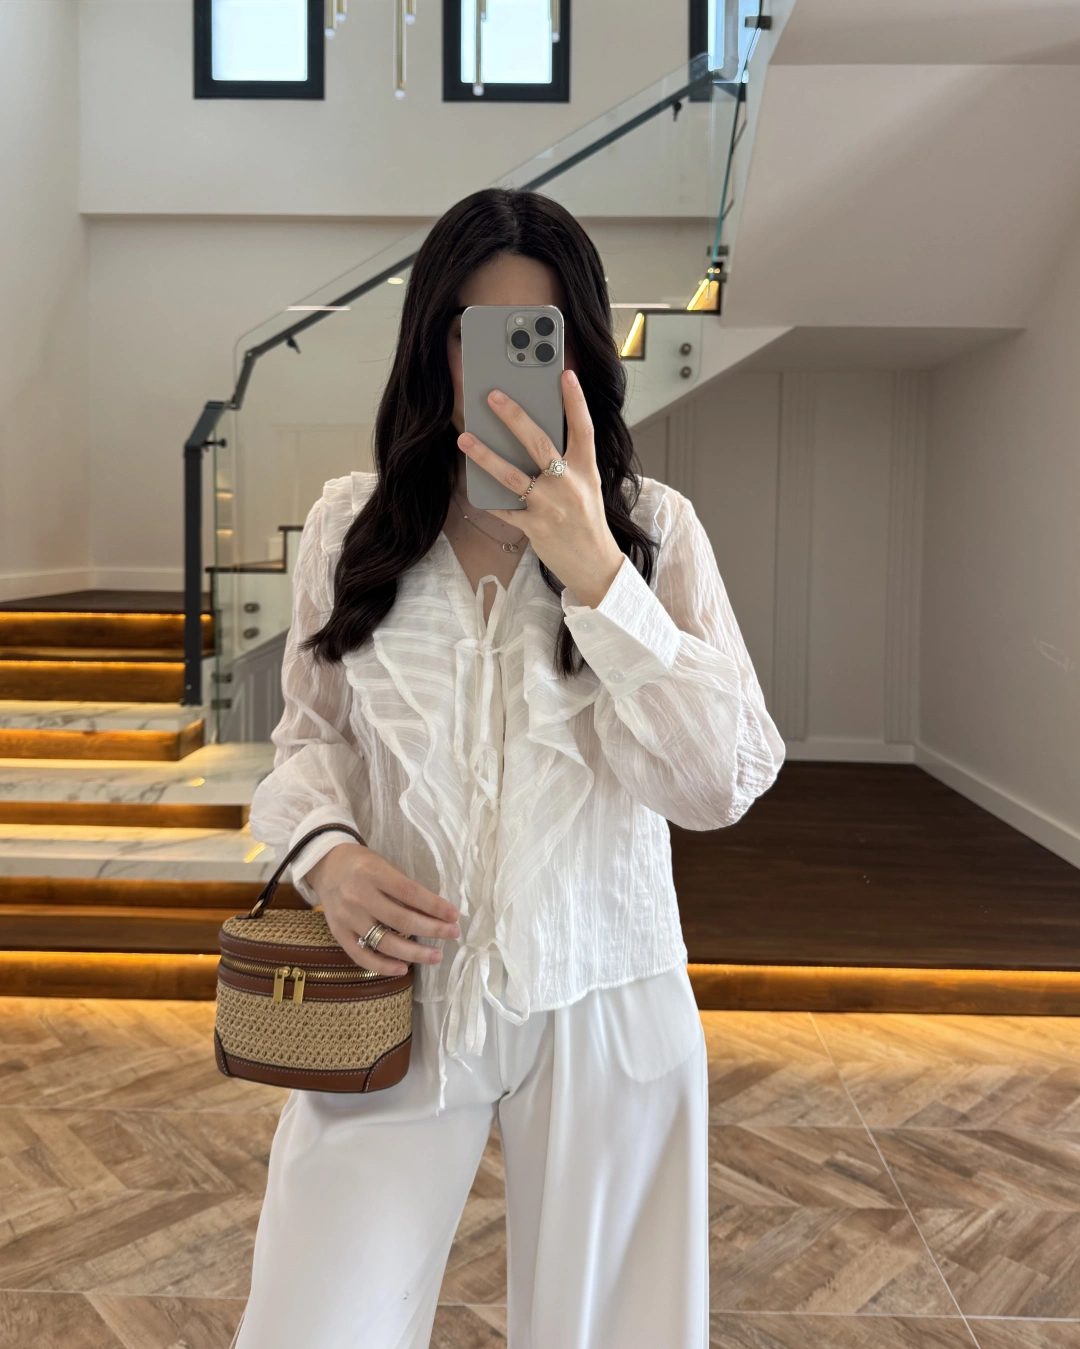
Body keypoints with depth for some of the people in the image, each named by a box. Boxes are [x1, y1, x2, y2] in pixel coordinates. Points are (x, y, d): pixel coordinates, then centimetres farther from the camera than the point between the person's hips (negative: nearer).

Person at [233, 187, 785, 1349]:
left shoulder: (654, 529, -4)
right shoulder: (347, 524, 1)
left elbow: (721, 784, -13)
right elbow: (311, 734, 11)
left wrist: (595, 574, -22)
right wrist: (326, 849, -11)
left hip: (600, 999, 0)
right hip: (399, 987, 1)